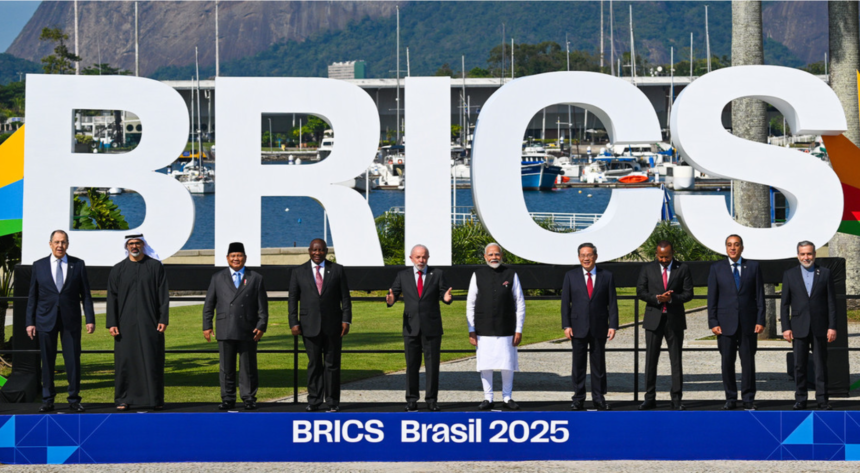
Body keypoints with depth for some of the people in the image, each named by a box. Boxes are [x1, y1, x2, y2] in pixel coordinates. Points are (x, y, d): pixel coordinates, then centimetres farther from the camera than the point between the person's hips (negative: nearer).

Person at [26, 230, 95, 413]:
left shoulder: (78, 265, 5)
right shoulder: (39, 265, 6)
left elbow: (85, 294, 4)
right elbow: (33, 296, 6)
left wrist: (90, 319, -3)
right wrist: (30, 322, 0)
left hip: (70, 320, 0)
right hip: (46, 320, 0)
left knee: (73, 360, 0)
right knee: (47, 361, 4)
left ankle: (74, 400, 8)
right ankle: (47, 400, 11)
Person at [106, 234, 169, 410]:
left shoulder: (155, 267, 4)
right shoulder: (118, 270, 7)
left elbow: (163, 295, 2)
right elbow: (112, 297, 5)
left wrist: (163, 319, -6)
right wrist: (112, 323, -2)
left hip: (150, 323, -1)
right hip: (126, 323, 1)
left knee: (153, 360, -1)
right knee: (125, 360, 2)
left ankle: (155, 399, 6)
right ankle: (124, 399, 9)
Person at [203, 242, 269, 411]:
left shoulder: (256, 278, 9)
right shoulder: (217, 278, 12)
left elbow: (262, 306, 6)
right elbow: (209, 305, 11)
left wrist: (261, 326, -3)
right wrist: (207, 326, 4)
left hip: (248, 332, -1)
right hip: (225, 332, 1)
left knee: (248, 367, 2)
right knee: (226, 368, 3)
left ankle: (249, 398, 10)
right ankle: (228, 399, 9)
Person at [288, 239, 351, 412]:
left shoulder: (337, 270, 6)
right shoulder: (299, 272, 7)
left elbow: (345, 297, 5)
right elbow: (293, 299, 6)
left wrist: (346, 320, -4)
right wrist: (294, 323, -2)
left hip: (333, 325, 0)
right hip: (310, 325, 0)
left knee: (332, 364, 2)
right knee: (314, 364, 3)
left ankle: (333, 402, 8)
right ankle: (314, 401, 9)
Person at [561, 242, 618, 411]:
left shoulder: (606, 276, 4)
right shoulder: (571, 276, 5)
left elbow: (612, 302, 3)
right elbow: (565, 302, 4)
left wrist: (613, 325, -5)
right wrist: (566, 325, -5)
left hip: (599, 327, 0)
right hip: (578, 327, 0)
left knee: (599, 364, 4)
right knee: (578, 365, 3)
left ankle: (599, 399, 11)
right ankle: (578, 399, 10)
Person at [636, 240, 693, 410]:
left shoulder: (682, 269, 5)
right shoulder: (647, 269, 8)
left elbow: (688, 294, 0)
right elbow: (640, 292, 2)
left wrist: (672, 298, -16)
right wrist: (657, 298, -14)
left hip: (674, 320, -1)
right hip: (654, 319, 1)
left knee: (676, 360, 1)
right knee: (651, 359, 2)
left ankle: (676, 398, 6)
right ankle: (650, 398, 7)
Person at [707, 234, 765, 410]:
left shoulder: (753, 267, 7)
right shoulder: (717, 268, 6)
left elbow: (759, 295, 5)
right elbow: (712, 297, 4)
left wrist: (760, 320, -2)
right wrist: (713, 322, -4)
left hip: (748, 323, 0)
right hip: (726, 323, 0)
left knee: (748, 361, 1)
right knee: (727, 361, 2)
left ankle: (749, 399, 8)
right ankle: (730, 399, 10)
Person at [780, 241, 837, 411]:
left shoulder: (825, 273, 5)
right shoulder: (789, 275, 6)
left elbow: (831, 302, 3)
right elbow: (785, 304, 6)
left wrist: (832, 327, -4)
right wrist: (786, 327, -2)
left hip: (820, 327, -1)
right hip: (799, 328, 1)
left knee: (821, 365, 2)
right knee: (799, 365, 3)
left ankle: (822, 400, 7)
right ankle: (800, 400, 10)